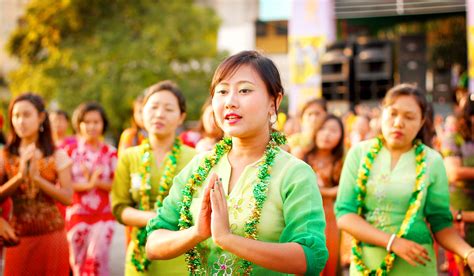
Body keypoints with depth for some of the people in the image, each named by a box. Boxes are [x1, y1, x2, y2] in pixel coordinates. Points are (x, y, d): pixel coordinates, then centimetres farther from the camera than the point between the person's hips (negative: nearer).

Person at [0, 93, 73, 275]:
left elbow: (68, 197, -7)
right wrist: (20, 176, -17)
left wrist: (37, 178, -15)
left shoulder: (57, 156, 1)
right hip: (18, 237, 1)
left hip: (51, 235, 0)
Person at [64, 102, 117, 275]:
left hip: (103, 215, -1)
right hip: (77, 214, 1)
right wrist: (85, 185, -18)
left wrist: (96, 182, -16)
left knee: (97, 260, -13)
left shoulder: (110, 153, 3)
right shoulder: (70, 150, 1)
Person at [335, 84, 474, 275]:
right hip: (366, 261, 1)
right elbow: (344, 215, -7)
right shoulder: (360, 153, -2)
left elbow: (440, 222, -1)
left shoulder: (432, 161, -2)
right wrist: (393, 242, -18)